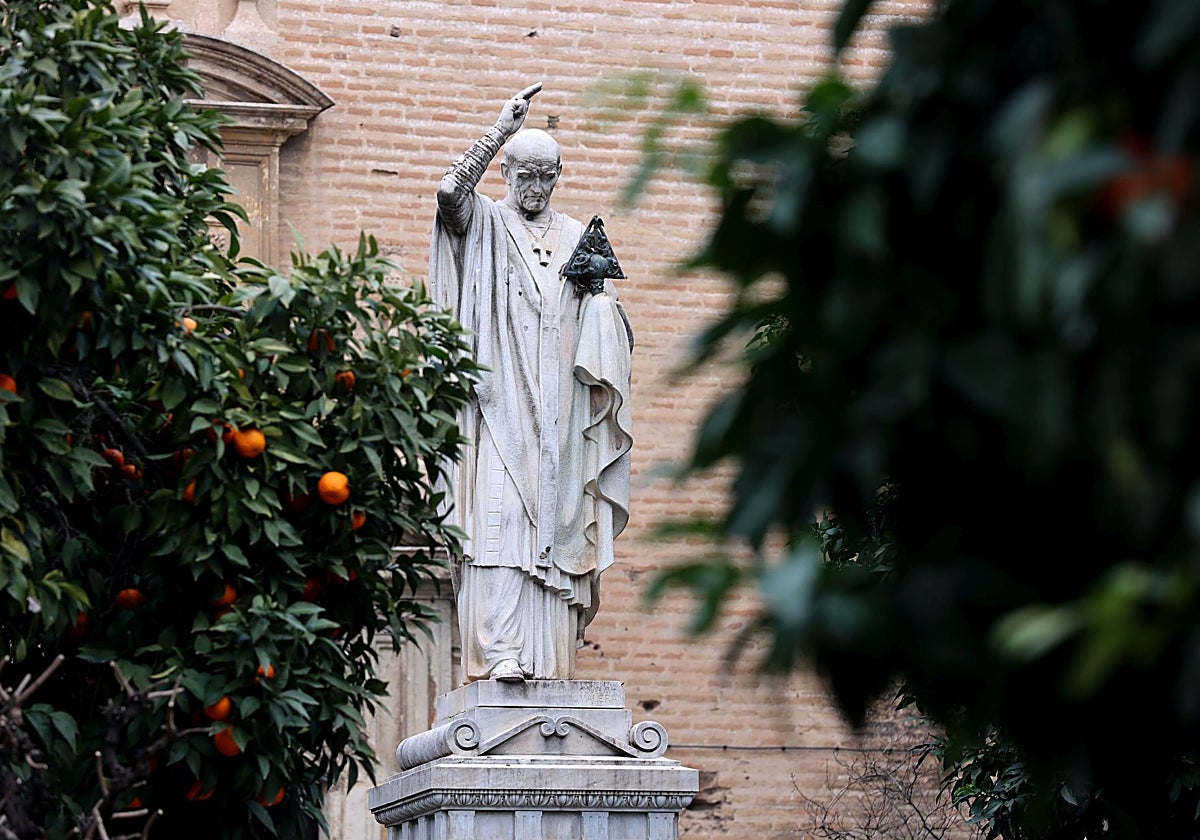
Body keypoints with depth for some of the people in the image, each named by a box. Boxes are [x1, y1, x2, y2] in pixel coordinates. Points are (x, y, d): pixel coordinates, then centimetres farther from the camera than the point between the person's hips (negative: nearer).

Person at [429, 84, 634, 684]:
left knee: (555, 524, -3)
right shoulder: (484, 225, 8)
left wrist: (597, 288, -3)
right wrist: (503, 129, -16)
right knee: (498, 519, -14)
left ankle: (549, 656, -4)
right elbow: (449, 191, -14)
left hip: (559, 414, 4)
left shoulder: (578, 239, 19)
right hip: (500, 403, -3)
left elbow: (608, 318, 20)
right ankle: (499, 651, -20)